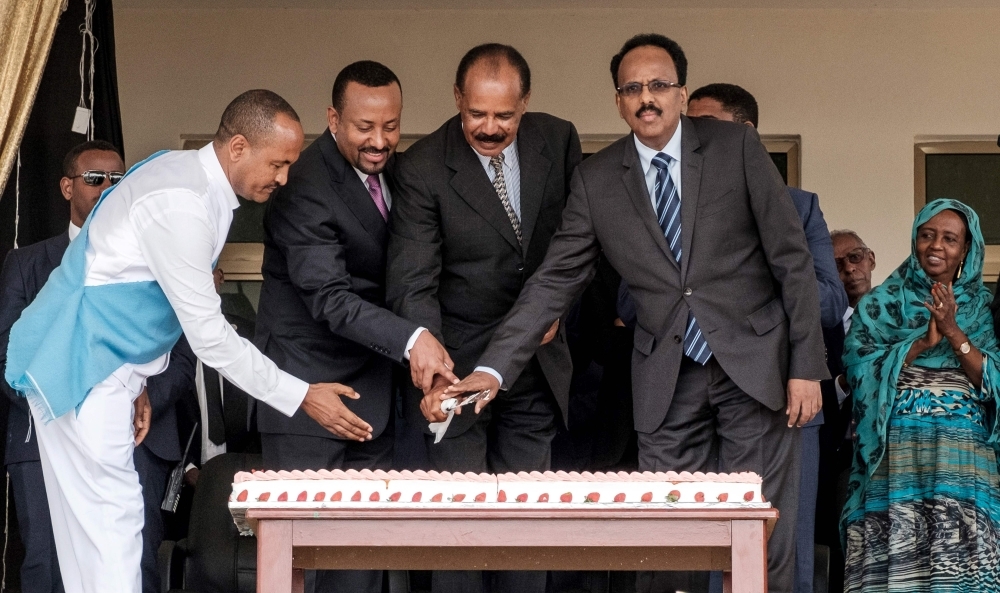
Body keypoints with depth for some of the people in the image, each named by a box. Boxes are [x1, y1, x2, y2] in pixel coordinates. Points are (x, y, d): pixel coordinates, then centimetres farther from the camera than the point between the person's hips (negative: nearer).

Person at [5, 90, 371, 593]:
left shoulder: (192, 177, 7)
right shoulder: (180, 203, -24)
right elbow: (208, 335, -23)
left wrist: (136, 382, 18)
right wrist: (301, 397, -18)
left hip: (101, 365, 10)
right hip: (78, 367, -10)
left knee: (93, 527, 9)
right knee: (110, 520, -12)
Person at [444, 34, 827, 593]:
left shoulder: (736, 146, -2)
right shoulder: (596, 179, 3)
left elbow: (792, 258, -2)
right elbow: (555, 280, 2)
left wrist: (807, 366, -5)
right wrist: (494, 368, -9)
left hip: (755, 364, -2)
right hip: (668, 378, 2)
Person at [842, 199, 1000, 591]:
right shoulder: (882, 304, 12)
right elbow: (860, 369, -2)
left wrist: (953, 333, -10)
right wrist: (922, 342, -11)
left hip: (965, 461, 1)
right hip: (895, 458, -1)